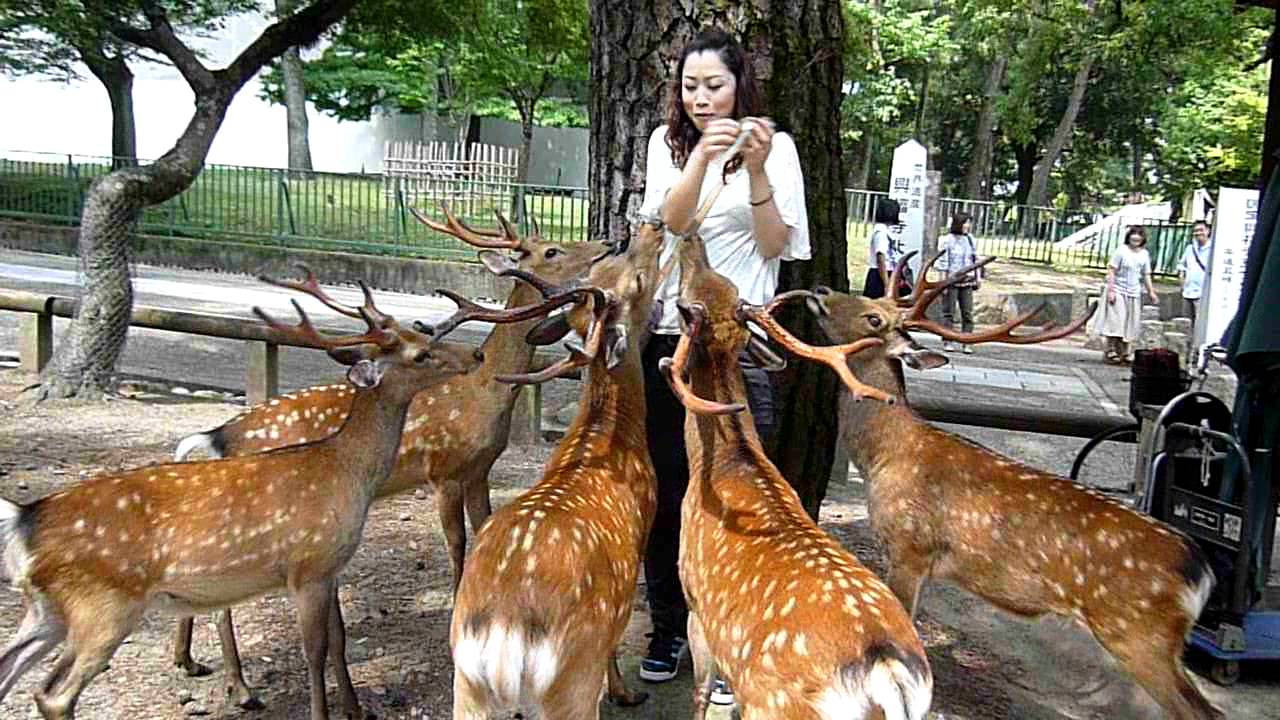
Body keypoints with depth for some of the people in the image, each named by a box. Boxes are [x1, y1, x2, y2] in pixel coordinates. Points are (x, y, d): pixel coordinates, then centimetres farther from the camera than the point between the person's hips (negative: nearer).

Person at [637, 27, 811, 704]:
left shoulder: (774, 146, 3)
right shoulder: (667, 143, 9)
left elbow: (775, 246, -4)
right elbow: (669, 221, -8)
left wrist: (757, 171, -17)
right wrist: (702, 157, -24)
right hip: (666, 335, 3)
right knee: (663, 488, 8)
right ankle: (669, 627, 25)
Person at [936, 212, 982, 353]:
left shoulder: (970, 239, 10)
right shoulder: (947, 240, -4)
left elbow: (976, 259, 16)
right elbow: (943, 262, -6)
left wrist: (978, 276, 11)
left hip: (967, 282, 4)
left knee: (968, 312, 1)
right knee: (949, 312, 1)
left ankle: (967, 343, 3)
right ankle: (948, 342, 5)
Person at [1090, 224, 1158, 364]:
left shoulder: (1144, 254, 8)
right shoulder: (1121, 250, -8)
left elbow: (1146, 275, 13)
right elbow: (1111, 270, -10)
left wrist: (1151, 291, 7)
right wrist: (1110, 290, -15)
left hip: (1134, 293, 5)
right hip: (1118, 291, -5)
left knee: (1129, 324, 7)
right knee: (1115, 321, -8)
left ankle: (1123, 353, 14)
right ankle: (1110, 352, -4)